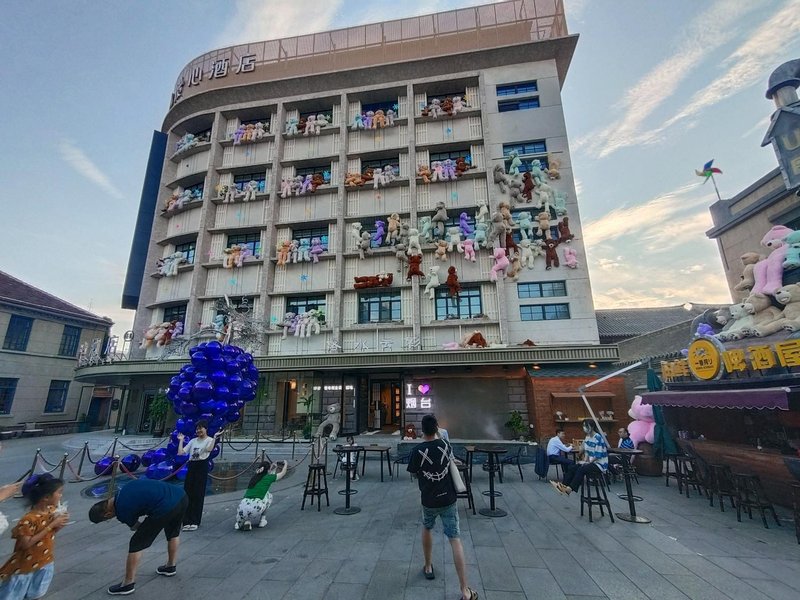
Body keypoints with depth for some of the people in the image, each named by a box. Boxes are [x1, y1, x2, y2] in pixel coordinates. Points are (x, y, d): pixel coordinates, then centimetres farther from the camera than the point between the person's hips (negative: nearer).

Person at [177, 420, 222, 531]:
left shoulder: (210, 440, -2)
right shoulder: (193, 441, 15)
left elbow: (209, 449, -25)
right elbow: (181, 452, 7)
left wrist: (215, 437, -25)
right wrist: (181, 440, 10)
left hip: (202, 467, -5)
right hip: (191, 467, 5)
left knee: (198, 494, -2)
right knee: (187, 493, 3)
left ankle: (195, 521, 8)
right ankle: (187, 521, 12)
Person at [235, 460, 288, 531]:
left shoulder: (254, 477, 22)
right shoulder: (268, 477, 7)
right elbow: (283, 473, 24)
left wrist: (274, 466, 53)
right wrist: (285, 464, 42)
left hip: (242, 508, 5)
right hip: (255, 509, -4)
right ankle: (262, 520, 21)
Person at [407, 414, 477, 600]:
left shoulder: (417, 451, -16)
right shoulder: (446, 445, -8)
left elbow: (414, 473, -1)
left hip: (429, 500, -1)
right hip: (449, 499, 1)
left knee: (426, 528, 28)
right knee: (455, 539, 4)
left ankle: (428, 567, 40)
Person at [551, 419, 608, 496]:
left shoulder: (598, 438, -20)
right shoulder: (587, 437, 8)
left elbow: (598, 455, -21)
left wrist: (587, 462, -17)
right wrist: (585, 461, -3)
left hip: (600, 464, -9)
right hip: (591, 462, 9)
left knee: (581, 469, -30)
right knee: (572, 468, -8)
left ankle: (570, 489, -35)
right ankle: (563, 485, -16)